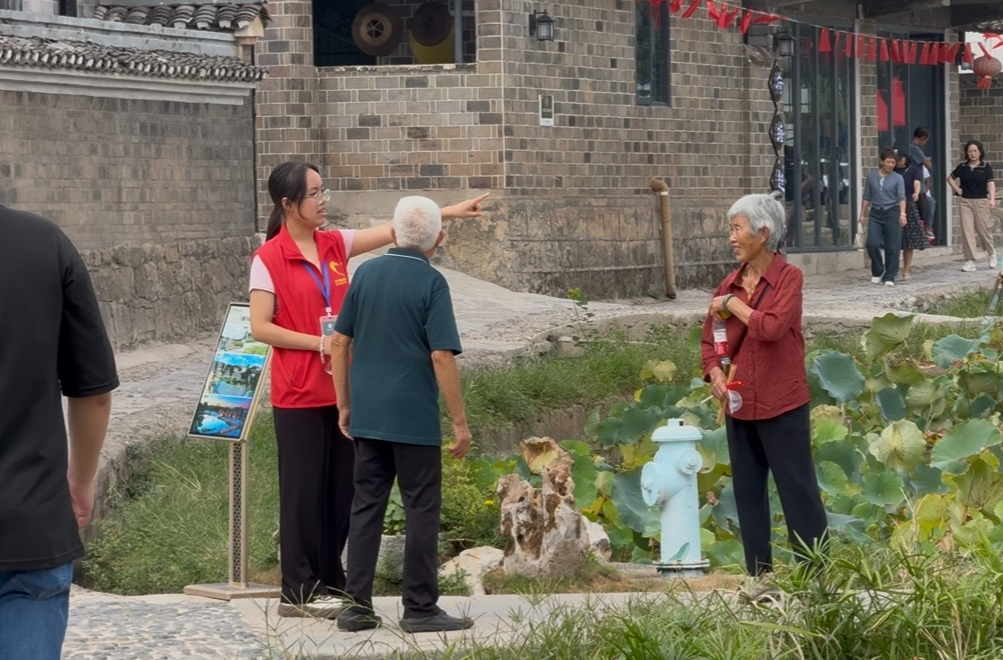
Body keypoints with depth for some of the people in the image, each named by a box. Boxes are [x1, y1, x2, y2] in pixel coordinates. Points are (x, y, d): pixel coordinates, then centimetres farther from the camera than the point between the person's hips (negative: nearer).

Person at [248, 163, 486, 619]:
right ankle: (299, 593, 6)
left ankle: (330, 585, 19)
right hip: (299, 394, -6)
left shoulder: (335, 244, 8)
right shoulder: (269, 259, -9)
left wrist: (449, 213, -3)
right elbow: (260, 327, -12)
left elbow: (393, 230, 3)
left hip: (342, 389, 6)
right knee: (303, 491, -1)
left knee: (342, 490, 9)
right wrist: (318, 343, -14)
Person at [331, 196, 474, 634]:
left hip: (366, 415, 5)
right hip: (414, 417, -5)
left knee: (366, 506, 10)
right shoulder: (431, 282, -10)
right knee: (421, 508, 2)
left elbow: (340, 342, 9)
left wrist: (344, 405, 17)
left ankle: (357, 605, 9)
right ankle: (420, 609, 4)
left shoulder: (366, 273, 6)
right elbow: (442, 356, -15)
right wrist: (459, 422, -10)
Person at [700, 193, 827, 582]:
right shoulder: (730, 284, 8)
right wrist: (714, 372, -5)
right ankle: (759, 576, 19)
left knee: (798, 490, -3)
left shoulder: (788, 278, -8)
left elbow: (772, 327, -23)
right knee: (748, 492, 11)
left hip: (782, 404, -6)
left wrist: (733, 305, -12)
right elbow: (710, 340, 13)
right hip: (740, 404, 6)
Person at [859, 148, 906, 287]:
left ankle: (889, 277, 8)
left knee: (892, 247, -2)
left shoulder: (897, 178, 0)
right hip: (876, 214, 2)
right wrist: (862, 214, 8)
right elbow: (867, 197, 11)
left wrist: (902, 214, -24)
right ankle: (878, 271, 14)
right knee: (872, 244, -9)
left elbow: (901, 197, -10)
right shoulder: (871, 177, 6)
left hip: (891, 214, -1)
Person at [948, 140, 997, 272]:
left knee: (982, 230, 5)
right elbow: (950, 178, 21)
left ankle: (991, 253, 33)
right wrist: (957, 189, 6)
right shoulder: (962, 167, 6)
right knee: (967, 231, -4)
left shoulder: (986, 167, -2)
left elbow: (991, 184, -10)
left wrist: (992, 199, -25)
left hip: (981, 202, -2)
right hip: (966, 202, 2)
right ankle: (970, 261, -3)